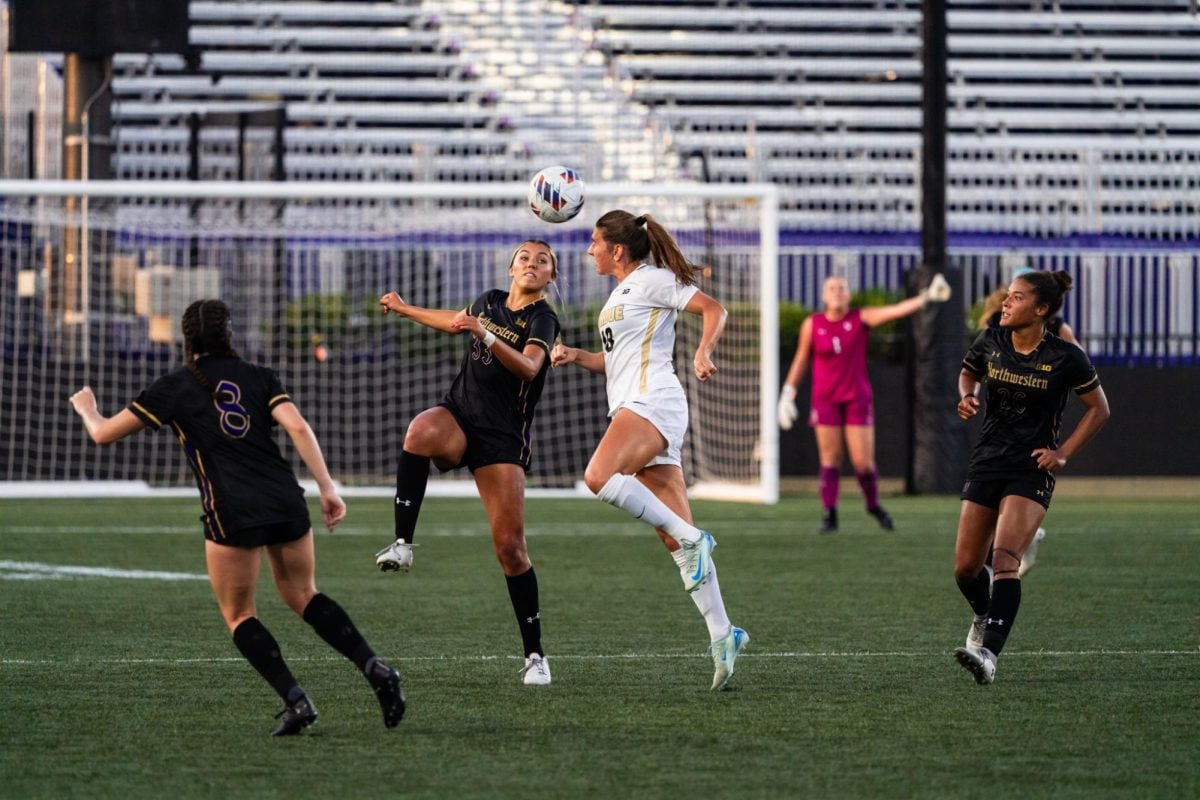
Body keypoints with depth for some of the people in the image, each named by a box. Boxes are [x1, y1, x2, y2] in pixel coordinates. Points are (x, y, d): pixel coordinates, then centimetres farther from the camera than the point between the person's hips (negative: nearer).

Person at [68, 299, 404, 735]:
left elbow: (103, 433, 12)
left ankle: (296, 701, -2)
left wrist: (87, 407, 34)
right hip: (286, 501, 4)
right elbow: (297, 427, -3)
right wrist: (327, 488, -4)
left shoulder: (174, 387, 6)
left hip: (232, 514, -4)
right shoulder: (259, 377, 13)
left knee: (238, 614, 13)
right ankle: (375, 668, 4)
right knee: (303, 595, 22)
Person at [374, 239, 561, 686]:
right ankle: (402, 545, -36)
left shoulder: (541, 319, -6)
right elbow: (456, 321, 36)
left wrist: (486, 335, -41)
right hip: (458, 415, 4)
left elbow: (528, 367, -27)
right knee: (420, 433, -35)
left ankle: (535, 655, 2)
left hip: (503, 439, -4)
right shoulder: (489, 302, 12)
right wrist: (405, 310, 45)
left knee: (510, 547, -9)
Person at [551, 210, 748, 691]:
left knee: (599, 477, -32)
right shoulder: (620, 294, 26)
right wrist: (577, 357, 17)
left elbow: (713, 309, -9)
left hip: (653, 402, -9)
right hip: (632, 408, 9)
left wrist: (703, 351, -26)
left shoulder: (651, 280, -1)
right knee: (677, 538, 1)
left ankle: (691, 539, -25)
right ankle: (722, 636, -3)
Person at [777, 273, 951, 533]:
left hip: (857, 399, 0)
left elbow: (896, 310, -16)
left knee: (863, 461, -3)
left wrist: (926, 297, -29)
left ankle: (874, 505, 22)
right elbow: (801, 361, 10)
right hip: (825, 401, 1)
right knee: (830, 459, -2)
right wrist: (787, 393, 7)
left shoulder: (861, 318, -4)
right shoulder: (812, 325, -1)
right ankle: (829, 516, 4)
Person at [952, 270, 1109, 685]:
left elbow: (1099, 409, 2)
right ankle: (984, 616, 41)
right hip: (986, 463, 5)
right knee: (966, 568, 6)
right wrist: (967, 397, -2)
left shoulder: (1065, 358, -10)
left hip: (1032, 469, -5)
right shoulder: (990, 343, 0)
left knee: (1006, 558, -23)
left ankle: (989, 653, -33)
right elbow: (968, 373, 21)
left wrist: (1063, 453, -7)